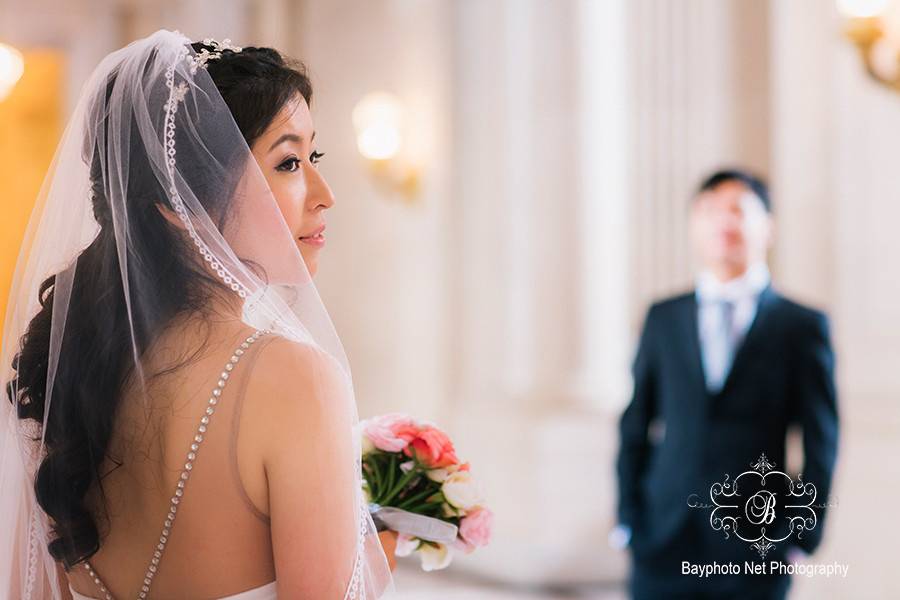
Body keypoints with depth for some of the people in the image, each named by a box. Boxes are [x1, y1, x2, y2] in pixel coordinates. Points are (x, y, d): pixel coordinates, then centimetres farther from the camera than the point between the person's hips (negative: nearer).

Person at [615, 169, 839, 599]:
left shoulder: (802, 325, 1)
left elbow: (820, 442, 2)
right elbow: (635, 424, 11)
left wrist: (803, 534, -2)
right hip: (664, 545, 2)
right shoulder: (663, 318, 9)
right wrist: (628, 517, 6)